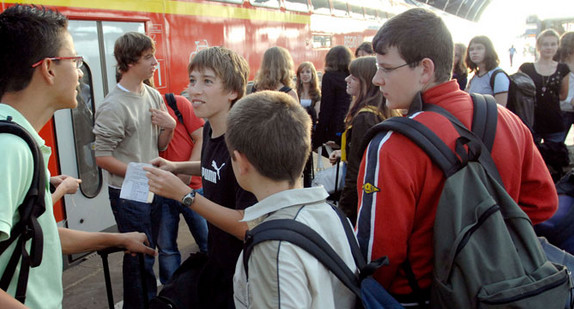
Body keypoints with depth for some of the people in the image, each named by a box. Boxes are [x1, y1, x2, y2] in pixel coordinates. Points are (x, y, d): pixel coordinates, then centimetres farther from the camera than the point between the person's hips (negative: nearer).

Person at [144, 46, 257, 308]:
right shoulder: (209, 129, -2)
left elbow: (248, 226, -28)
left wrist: (184, 194, -29)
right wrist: (177, 167, 5)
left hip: (241, 269, -7)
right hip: (215, 256, 8)